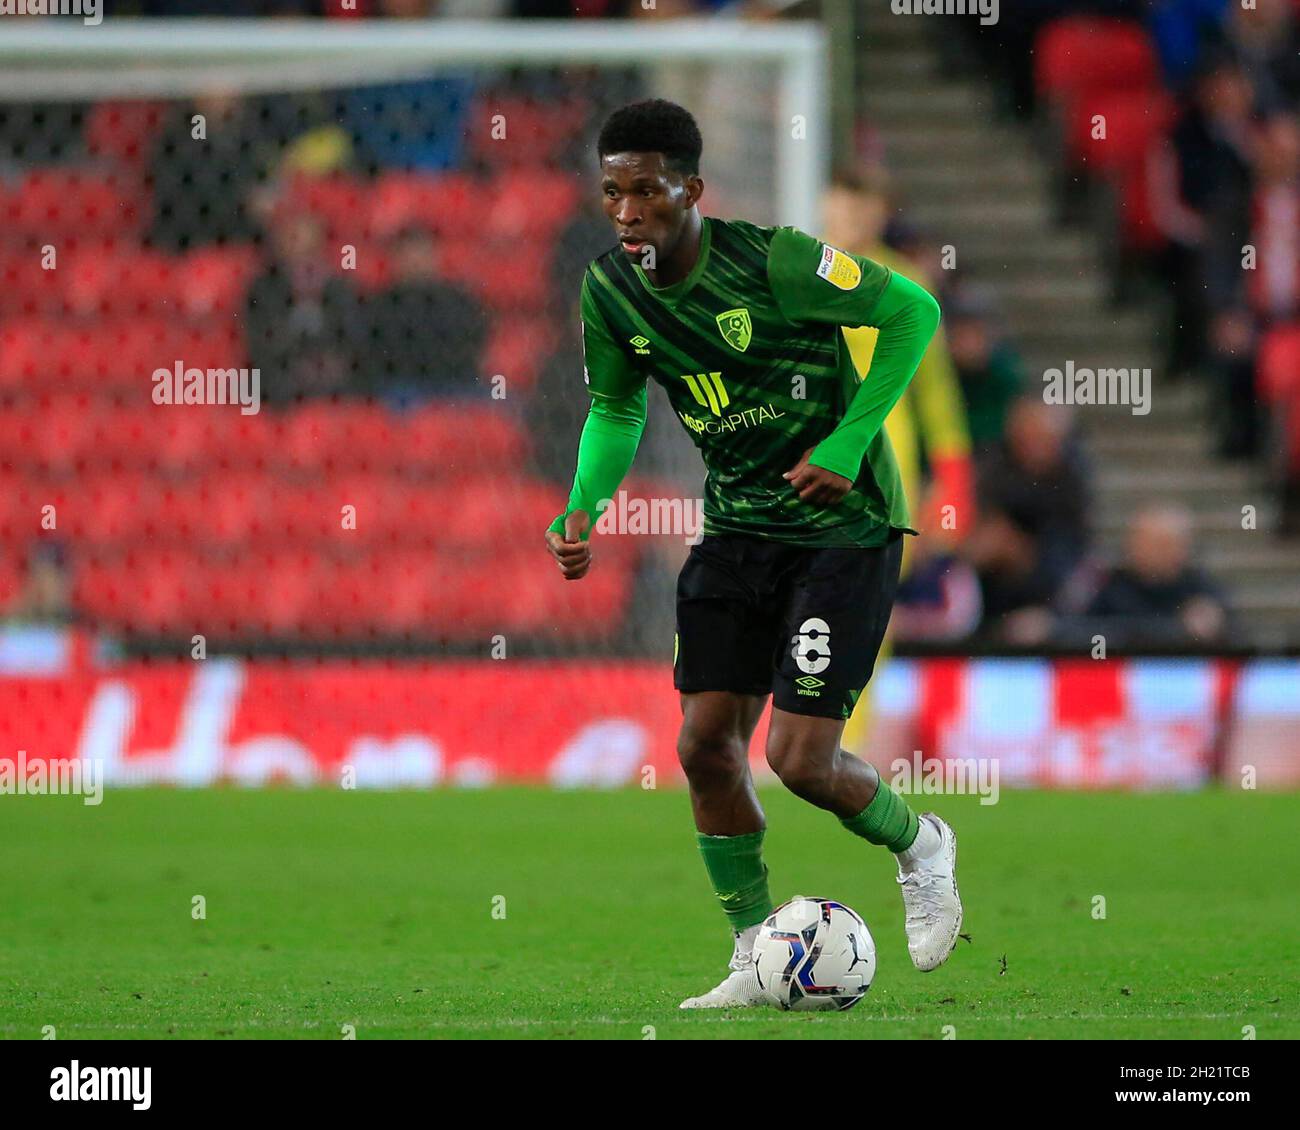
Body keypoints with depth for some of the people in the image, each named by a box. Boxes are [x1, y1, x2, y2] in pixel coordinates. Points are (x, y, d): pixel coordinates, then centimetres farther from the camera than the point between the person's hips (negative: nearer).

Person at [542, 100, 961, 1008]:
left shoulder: (771, 260, -22)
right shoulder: (612, 290, -4)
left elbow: (914, 310, -12)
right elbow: (615, 408, 12)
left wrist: (848, 442, -17)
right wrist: (584, 510, -6)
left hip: (844, 525, -6)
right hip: (739, 524, 6)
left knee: (802, 760, -12)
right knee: (706, 744, -2)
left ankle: (918, 847, 20)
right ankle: (756, 957, 15)